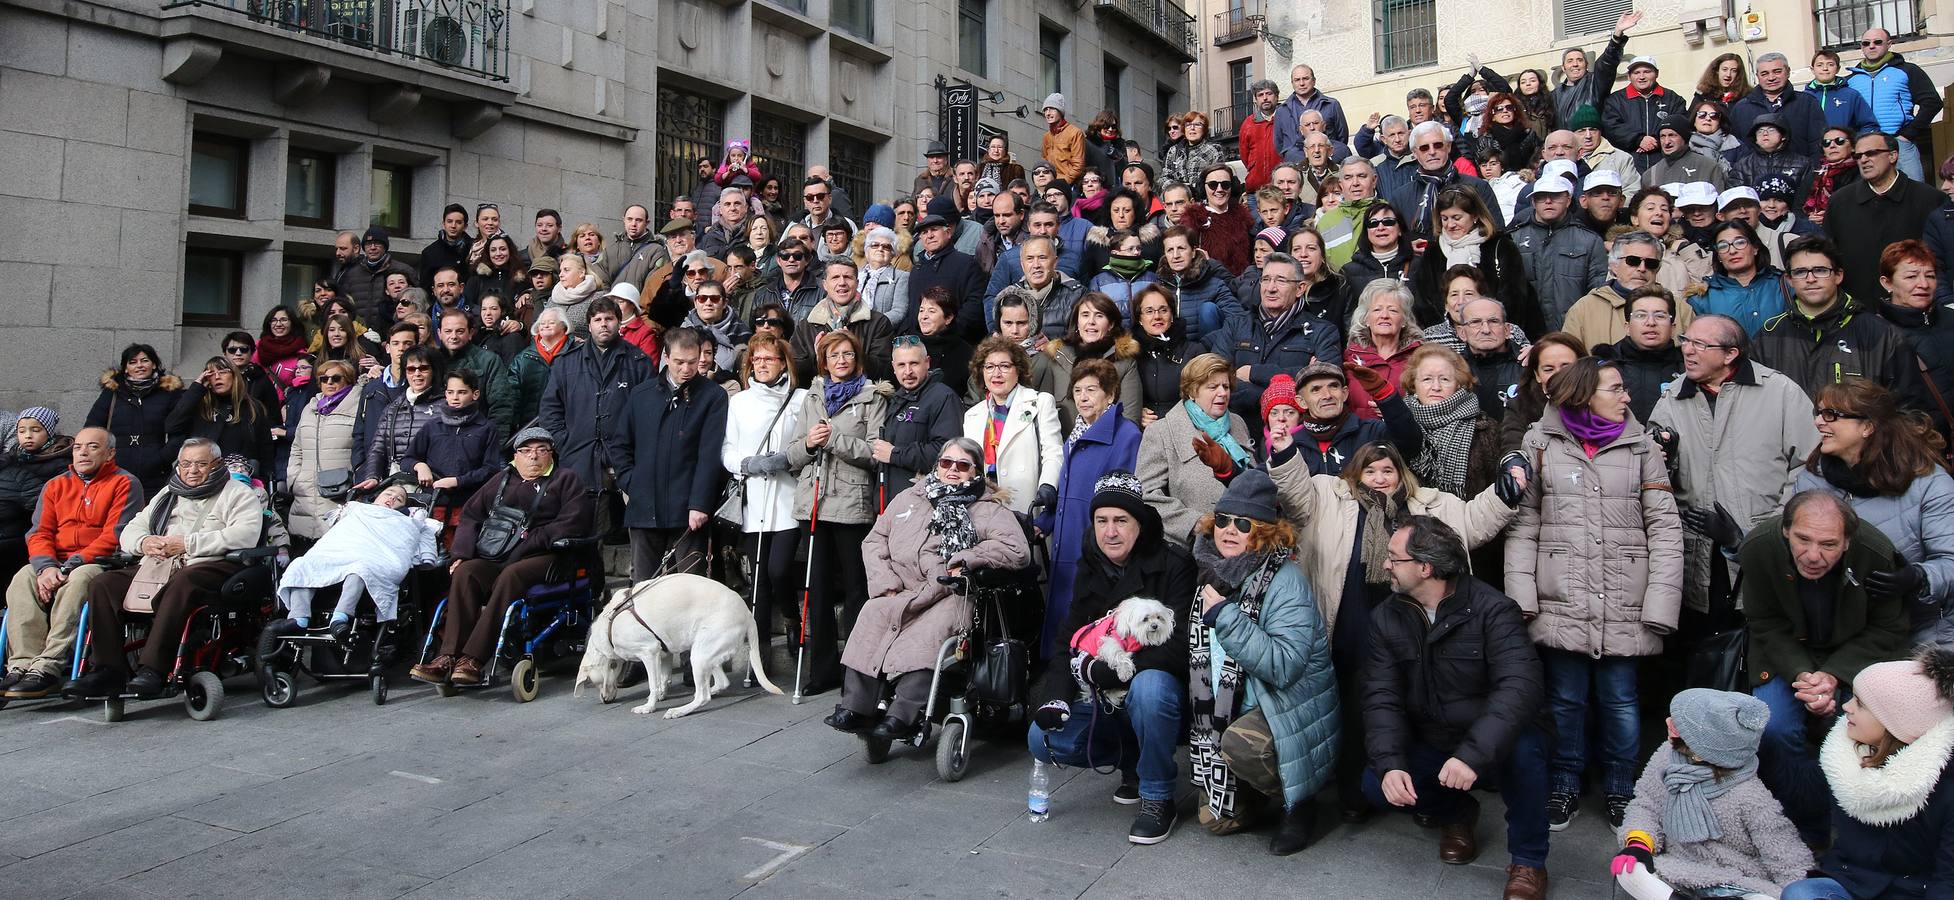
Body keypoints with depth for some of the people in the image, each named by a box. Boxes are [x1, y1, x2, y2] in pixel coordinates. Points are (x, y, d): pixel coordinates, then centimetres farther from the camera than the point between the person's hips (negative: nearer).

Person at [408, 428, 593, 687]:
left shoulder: (566, 479, 14)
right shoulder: (502, 480, 27)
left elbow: (573, 523, -3)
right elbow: (471, 515, 19)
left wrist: (532, 539, -12)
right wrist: (461, 553, 2)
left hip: (543, 557, -4)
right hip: (496, 556, 4)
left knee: (510, 576, -35)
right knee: (464, 573, -26)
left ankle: (473, 659, -40)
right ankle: (448, 657, -34)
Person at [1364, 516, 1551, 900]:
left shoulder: (1492, 610, -20)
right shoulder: (1387, 617, -5)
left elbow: (1520, 685, -33)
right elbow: (1382, 697, -10)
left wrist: (1473, 753, -44)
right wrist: (1389, 764, -26)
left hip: (1490, 743, -4)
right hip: (1430, 745, 4)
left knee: (1523, 748, -36)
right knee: (1375, 786, -19)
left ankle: (1528, 861, -10)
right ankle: (1456, 812, 15)